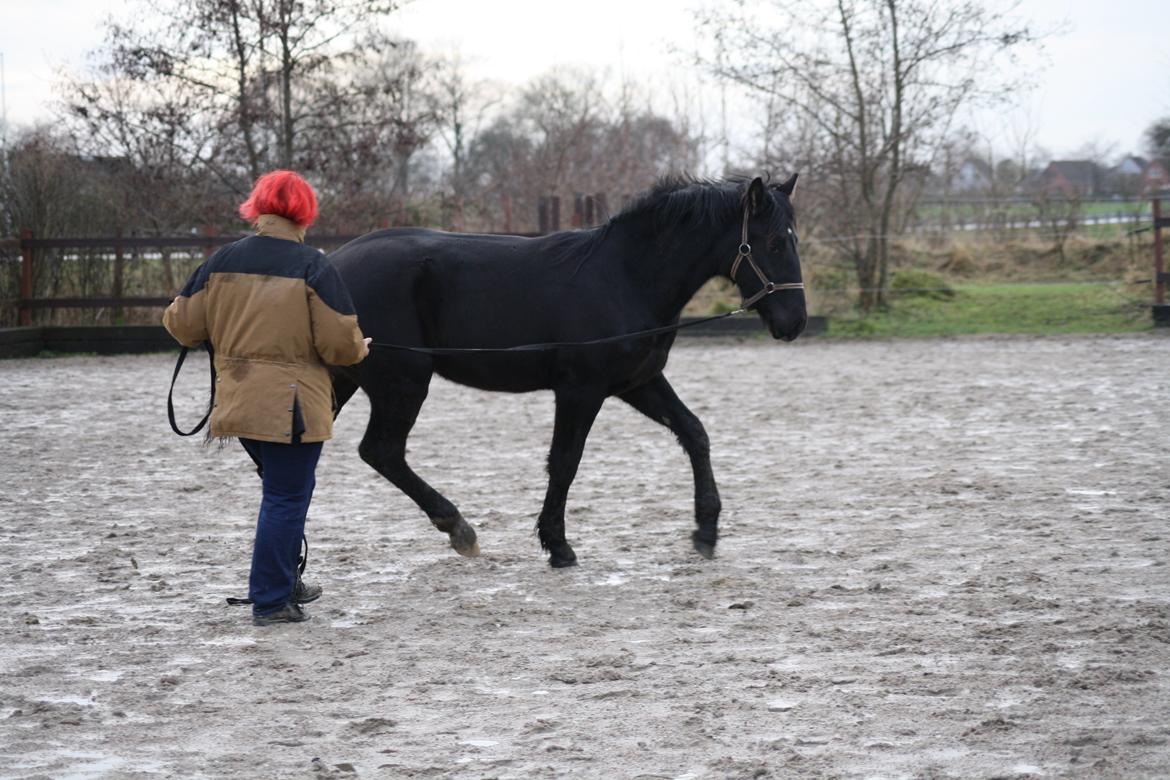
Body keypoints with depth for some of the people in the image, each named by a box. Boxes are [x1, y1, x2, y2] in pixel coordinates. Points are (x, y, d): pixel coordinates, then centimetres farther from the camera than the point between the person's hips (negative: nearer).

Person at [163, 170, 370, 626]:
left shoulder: (222, 262, 2)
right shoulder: (313, 267, -11)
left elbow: (183, 326, 7)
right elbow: (340, 344, -13)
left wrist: (228, 332, 29)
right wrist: (360, 349, 10)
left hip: (238, 403, 6)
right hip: (292, 408, -6)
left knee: (284, 488, 23)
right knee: (286, 499, 3)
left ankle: (284, 583, 31)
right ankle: (270, 601, 5)